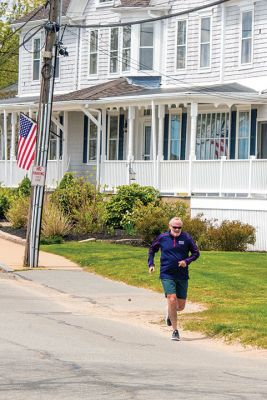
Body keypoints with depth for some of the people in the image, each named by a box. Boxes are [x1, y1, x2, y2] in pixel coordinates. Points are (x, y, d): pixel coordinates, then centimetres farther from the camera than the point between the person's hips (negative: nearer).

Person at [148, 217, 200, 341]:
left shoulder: (186, 238, -1)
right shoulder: (162, 238, 0)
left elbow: (196, 253, 6)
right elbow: (152, 249, 16)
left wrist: (187, 261, -11)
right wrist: (151, 264, 4)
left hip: (182, 276, 2)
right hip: (167, 275, -2)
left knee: (181, 306, 6)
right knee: (172, 300, -17)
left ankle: (170, 314, 44)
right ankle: (175, 331, -7)